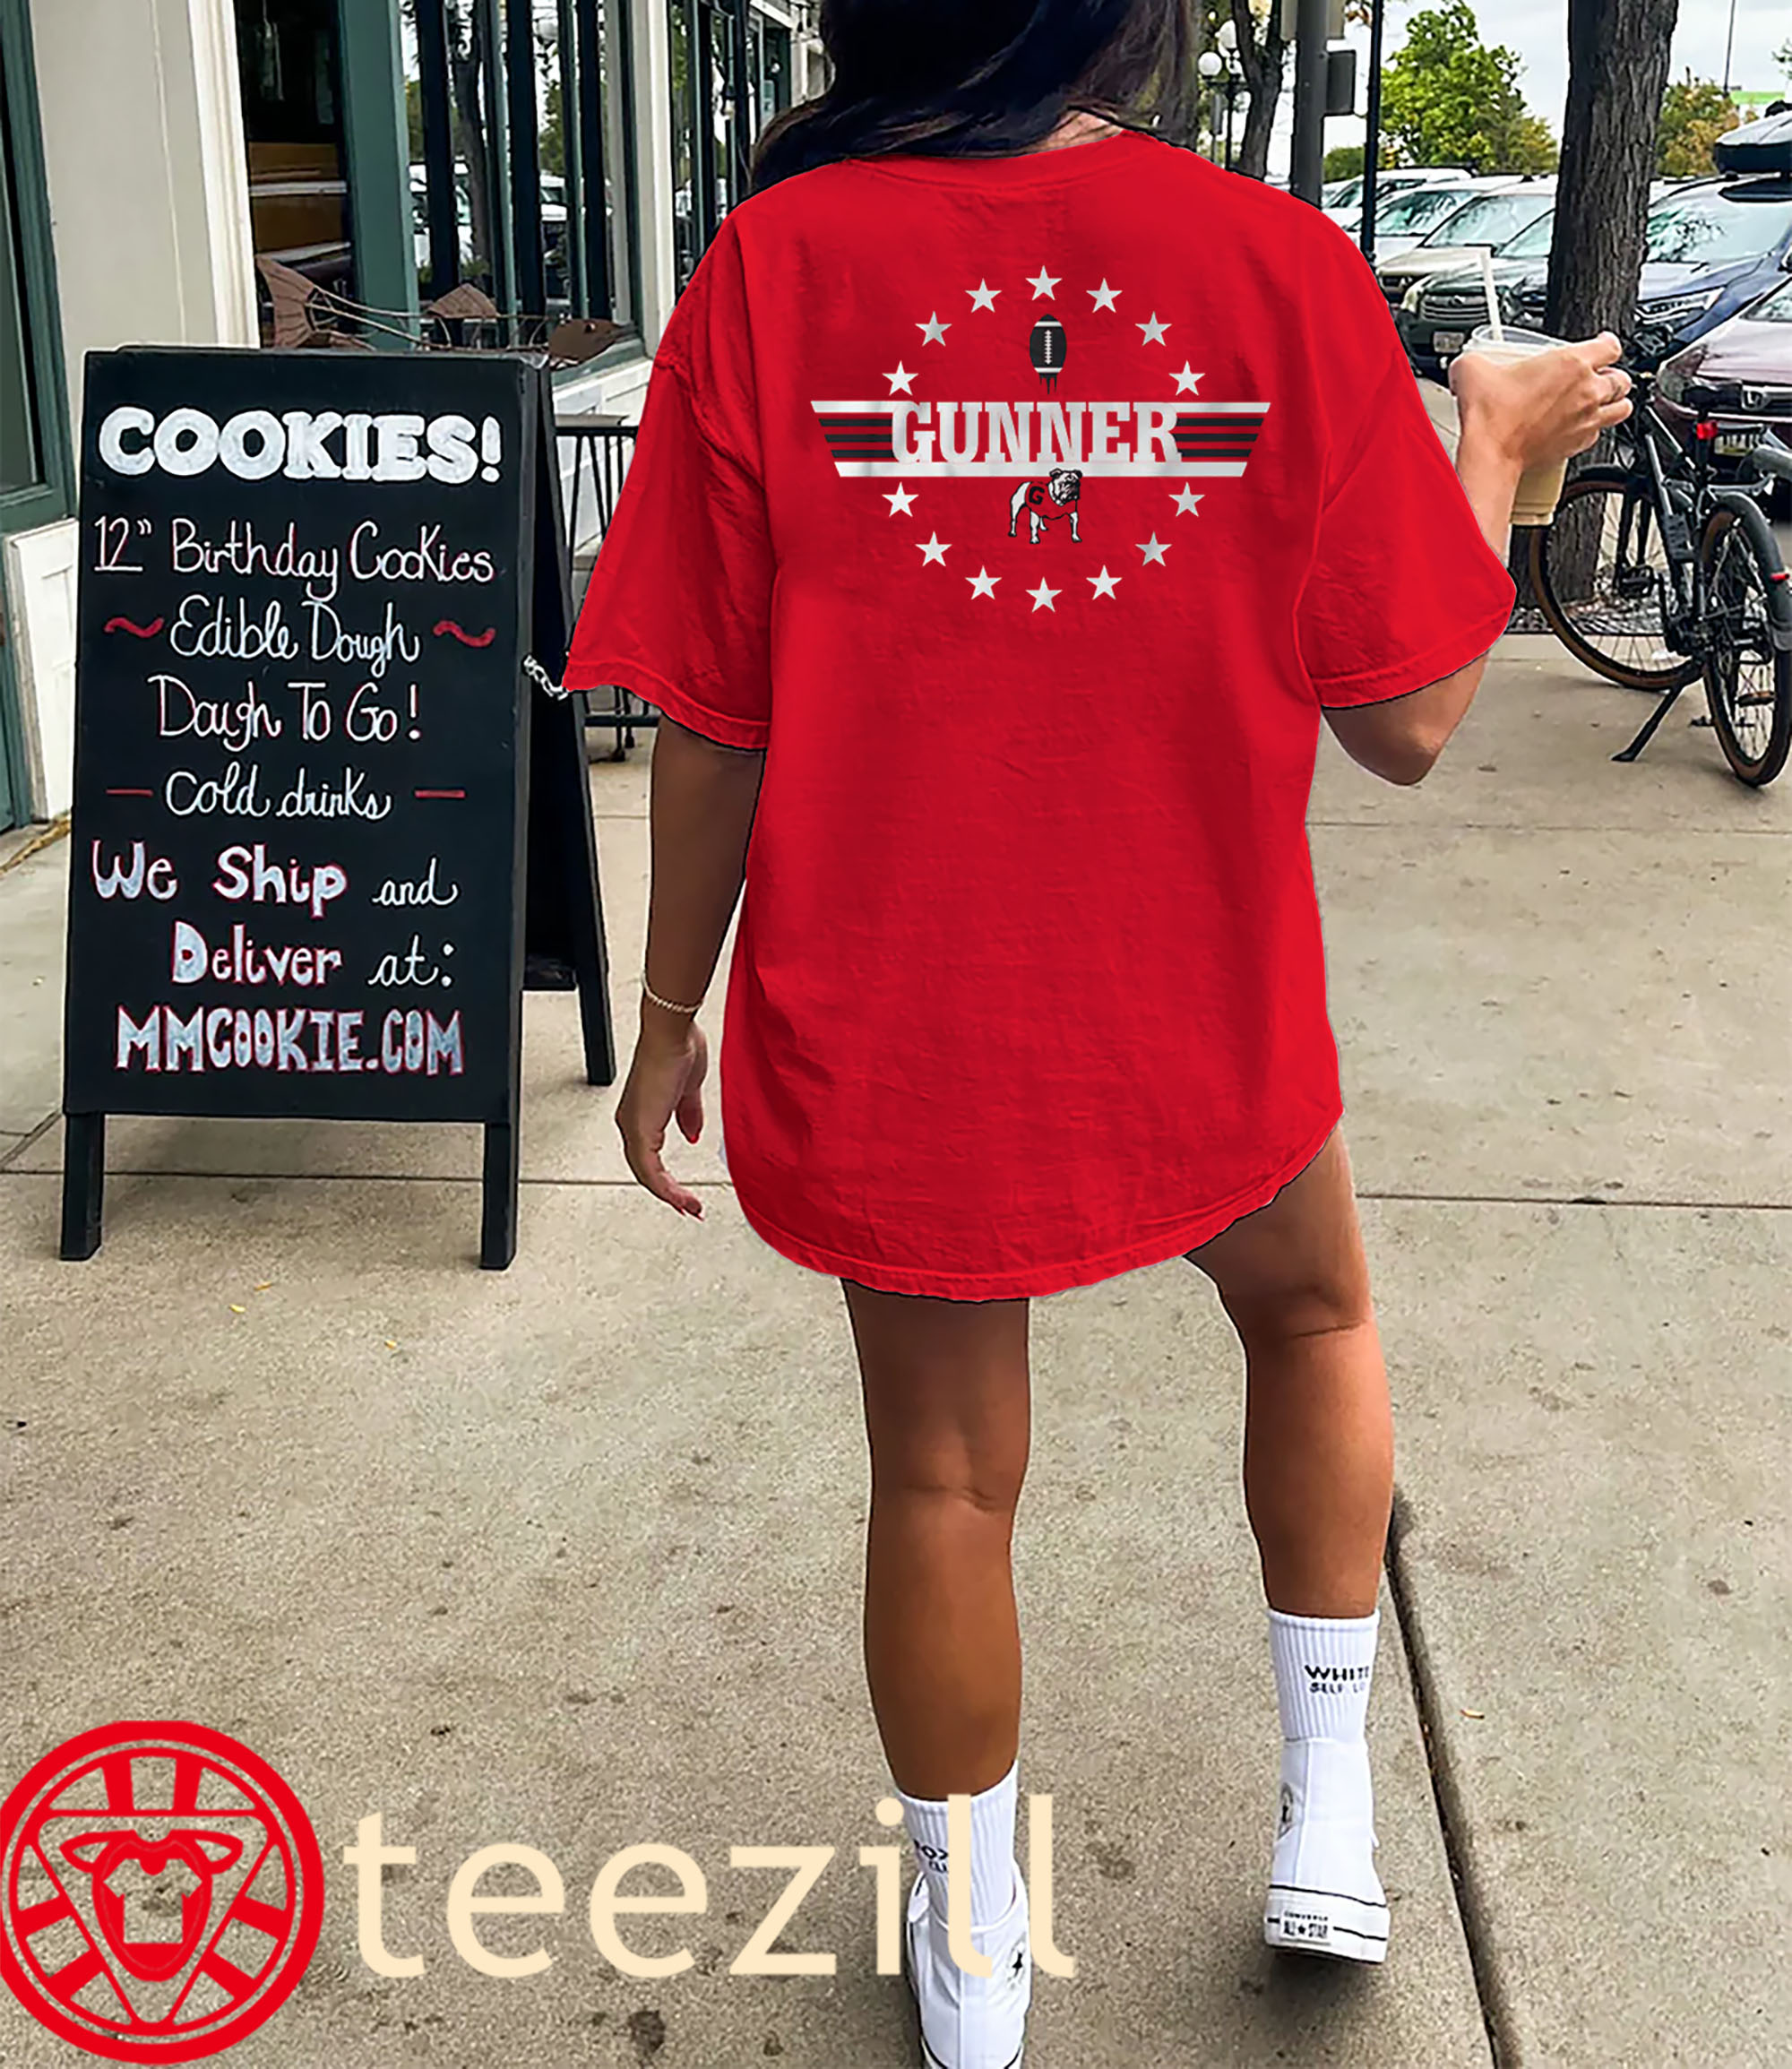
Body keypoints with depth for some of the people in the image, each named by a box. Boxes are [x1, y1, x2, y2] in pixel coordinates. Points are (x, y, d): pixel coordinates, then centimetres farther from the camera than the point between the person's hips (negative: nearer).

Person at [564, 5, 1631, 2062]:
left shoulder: (777, 268, -10)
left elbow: (711, 725, -8)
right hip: (1202, 1024, 0)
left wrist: (670, 1008, 6)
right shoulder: (1284, 269, -11)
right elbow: (1405, 720, -6)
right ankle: (1329, 1813, 36)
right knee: (1312, 1309, 31)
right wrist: (1497, 445, 10)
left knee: (943, 1473, 18)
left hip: (882, 1032, 0)